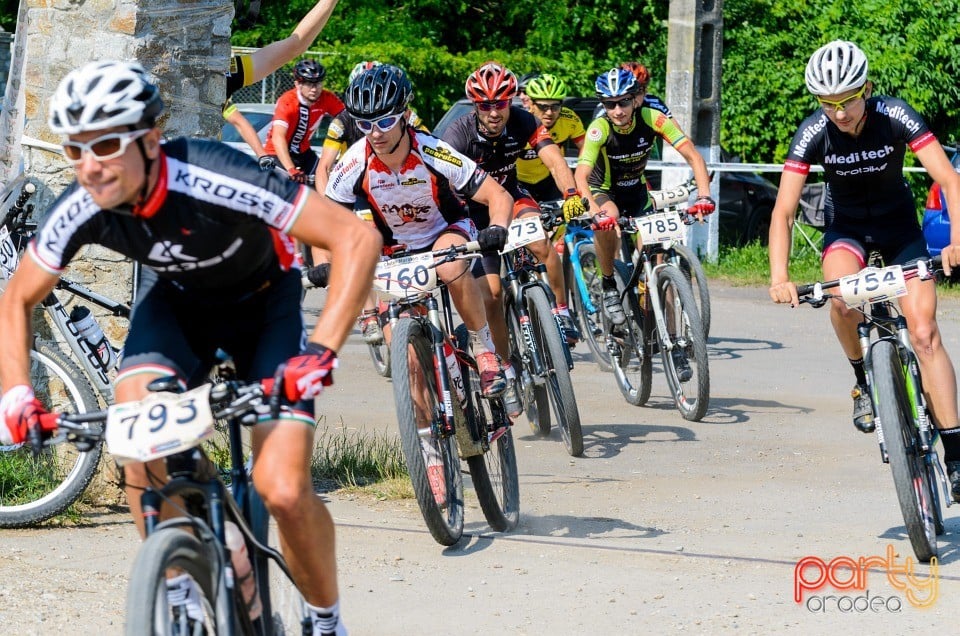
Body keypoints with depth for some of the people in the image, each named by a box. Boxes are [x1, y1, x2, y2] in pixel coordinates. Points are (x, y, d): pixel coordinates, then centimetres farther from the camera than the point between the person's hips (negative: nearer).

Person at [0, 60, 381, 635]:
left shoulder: (215, 181, -38)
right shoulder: (81, 210, -24)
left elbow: (358, 239, -37)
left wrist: (321, 351, -44)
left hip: (264, 303, -3)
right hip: (178, 302, 3)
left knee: (284, 490, -18)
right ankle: (176, 586, -8)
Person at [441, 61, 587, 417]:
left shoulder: (523, 123, -21)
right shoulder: (460, 134, -26)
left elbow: (554, 160, -31)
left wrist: (571, 195, -50)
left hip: (512, 198, 1)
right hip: (474, 210, -1)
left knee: (541, 243, -32)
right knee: (490, 294, -10)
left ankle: (562, 313, -13)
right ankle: (507, 374, 3)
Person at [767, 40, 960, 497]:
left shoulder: (894, 116, -25)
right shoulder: (814, 133, -23)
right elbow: (783, 210, -25)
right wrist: (779, 277, -39)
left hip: (898, 224, 0)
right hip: (847, 227, 0)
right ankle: (864, 381, -7)